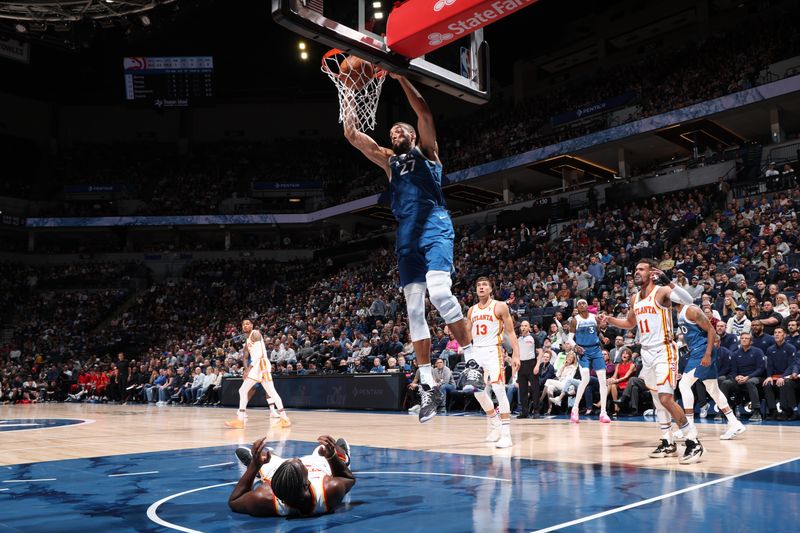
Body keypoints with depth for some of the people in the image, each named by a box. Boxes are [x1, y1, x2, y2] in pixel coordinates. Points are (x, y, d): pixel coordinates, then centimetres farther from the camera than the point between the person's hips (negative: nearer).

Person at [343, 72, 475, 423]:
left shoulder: (426, 152, 14)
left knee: (439, 291, -27)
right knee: (414, 310, 0)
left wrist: (399, 77, -3)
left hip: (435, 229, -6)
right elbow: (354, 136, 16)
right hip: (407, 238, 6)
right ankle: (427, 384, 4)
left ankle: (471, 358, -16)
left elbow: (424, 113, -1)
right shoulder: (390, 162, 25)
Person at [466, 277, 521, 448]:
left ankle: (506, 433, -15)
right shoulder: (472, 310, 13)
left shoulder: (500, 306, -2)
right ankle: (495, 424, 27)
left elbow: (510, 332, -4)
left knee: (498, 389, -15)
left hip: (493, 351, -6)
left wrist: (516, 354, -12)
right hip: (477, 352, 6)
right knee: (479, 391, 9)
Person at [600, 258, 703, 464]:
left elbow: (688, 300, -30)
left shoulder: (661, 292, -12)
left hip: (664, 351, -8)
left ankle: (693, 442, -8)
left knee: (666, 398, -17)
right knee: (657, 400, 12)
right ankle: (668, 443, 21)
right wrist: (610, 320, 10)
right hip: (647, 353, 8)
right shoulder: (635, 298, 10)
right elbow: (630, 323, 25)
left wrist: (668, 282, -40)